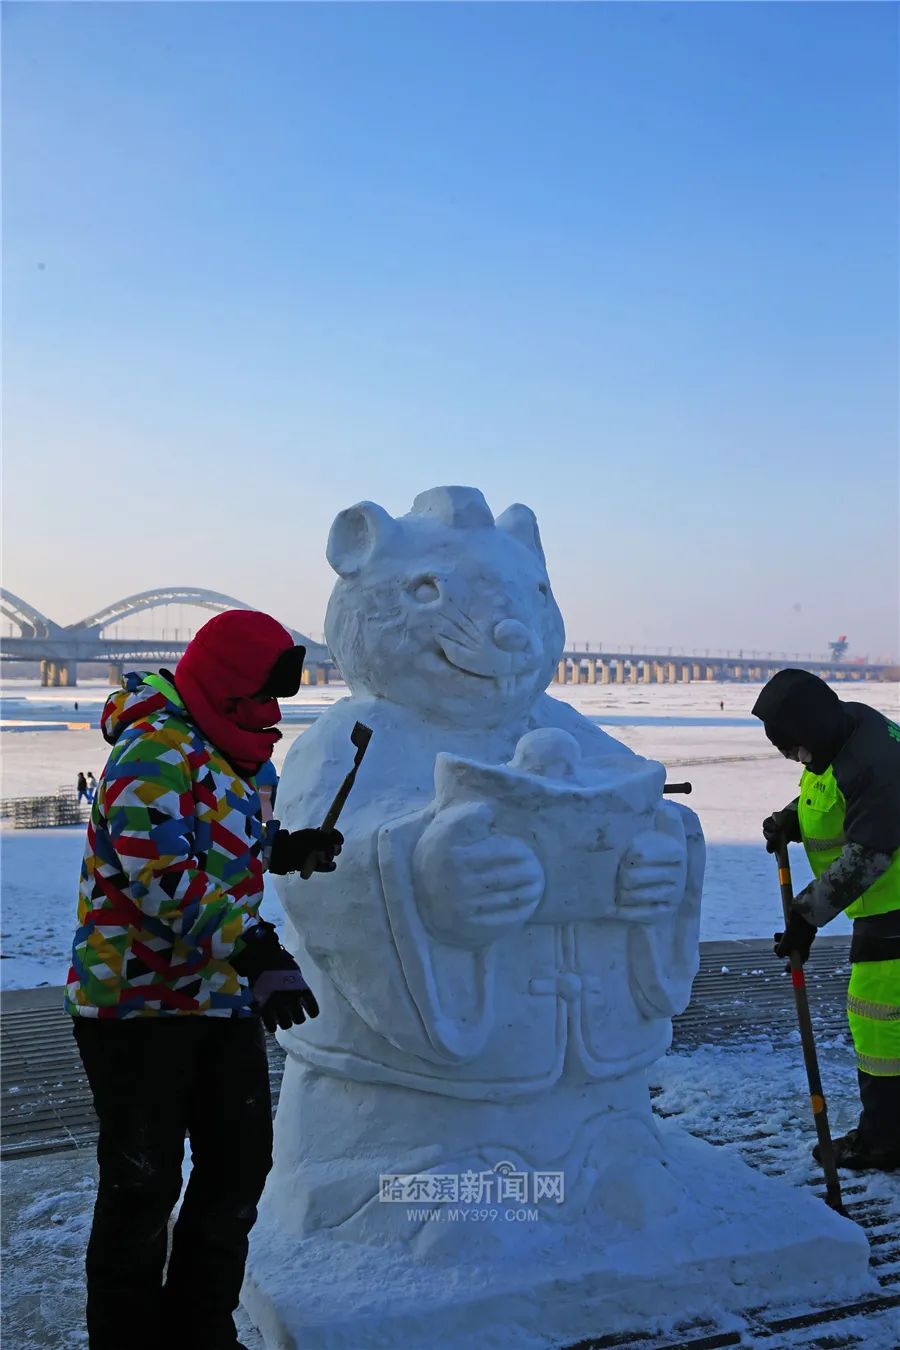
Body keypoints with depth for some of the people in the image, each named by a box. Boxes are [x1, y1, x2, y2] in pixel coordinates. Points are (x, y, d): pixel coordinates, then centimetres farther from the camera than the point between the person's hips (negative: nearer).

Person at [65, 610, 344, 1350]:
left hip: (222, 997, 9)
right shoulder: (154, 754, -20)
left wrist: (283, 849, 5)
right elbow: (164, 877, -30)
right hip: (137, 1004, -9)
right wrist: (260, 953, -35)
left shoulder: (223, 755, 12)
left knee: (240, 1165, 14)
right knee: (143, 1185, 3)